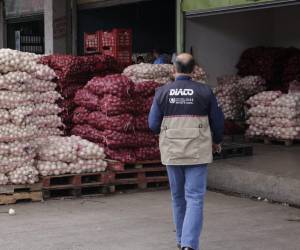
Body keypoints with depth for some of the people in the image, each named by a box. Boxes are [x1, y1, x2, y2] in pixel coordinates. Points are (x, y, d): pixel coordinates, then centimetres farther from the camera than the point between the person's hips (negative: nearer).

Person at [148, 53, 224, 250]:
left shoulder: (162, 92, -4)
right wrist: (217, 141, 20)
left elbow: (154, 125, -2)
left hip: (172, 153, 2)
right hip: (197, 153, -2)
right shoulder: (204, 92, -6)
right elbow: (218, 121, 1)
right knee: (195, 199, -3)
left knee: (178, 197, 18)